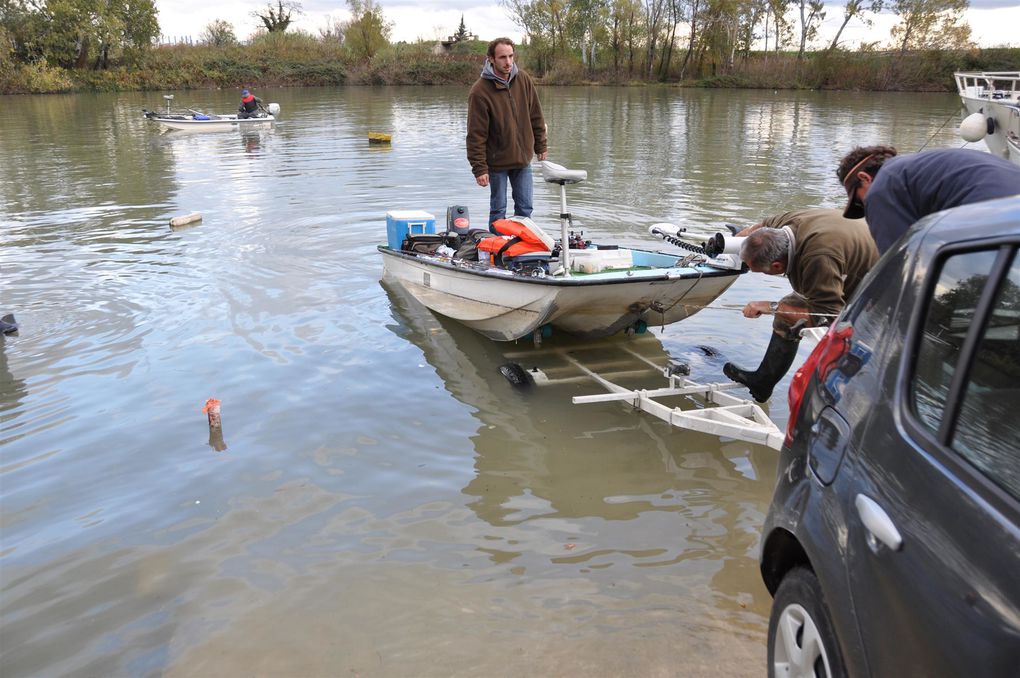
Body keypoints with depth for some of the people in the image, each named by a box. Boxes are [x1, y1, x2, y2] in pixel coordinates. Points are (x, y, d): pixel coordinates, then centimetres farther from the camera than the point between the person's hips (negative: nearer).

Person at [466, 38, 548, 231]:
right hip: (497, 162, -4)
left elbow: (535, 117, 9)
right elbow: (476, 134, -16)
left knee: (525, 207, 10)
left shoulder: (524, 80, -2)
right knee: (498, 209, 5)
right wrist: (479, 168, -17)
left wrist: (541, 146, 11)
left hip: (523, 158, 4)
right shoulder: (480, 91, -17)